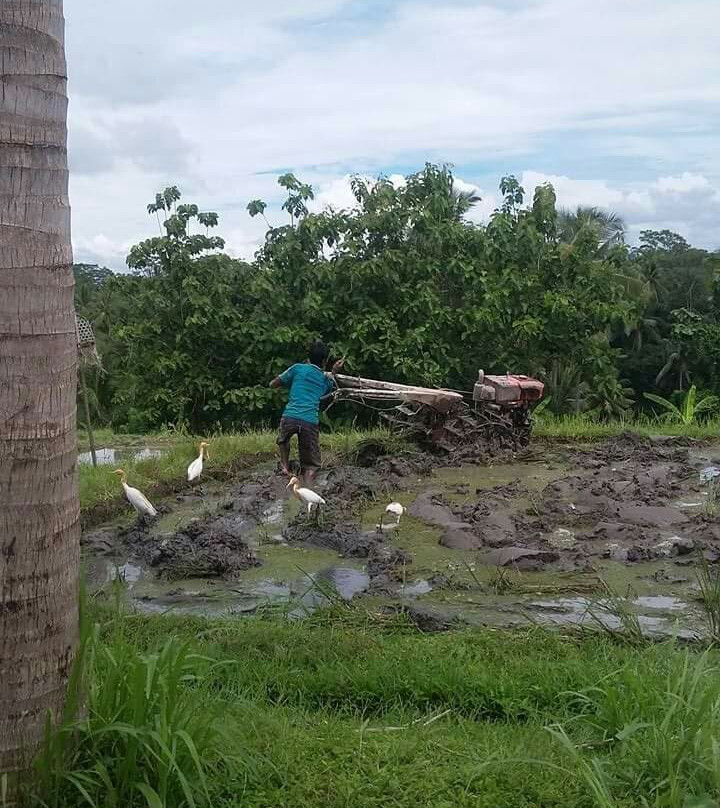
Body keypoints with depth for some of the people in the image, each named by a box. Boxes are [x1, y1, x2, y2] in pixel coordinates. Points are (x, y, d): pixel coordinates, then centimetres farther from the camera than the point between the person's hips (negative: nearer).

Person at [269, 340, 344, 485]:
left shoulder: (298, 368, 14)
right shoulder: (325, 379, 22)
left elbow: (273, 384, 22)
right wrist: (333, 373, 40)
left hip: (290, 417, 0)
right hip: (311, 422, 1)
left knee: (283, 440, 34)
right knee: (311, 466, 7)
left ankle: (285, 466, 14)